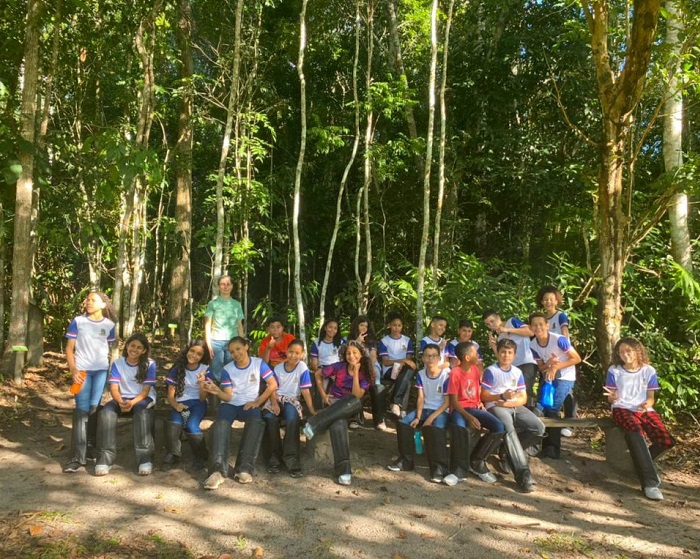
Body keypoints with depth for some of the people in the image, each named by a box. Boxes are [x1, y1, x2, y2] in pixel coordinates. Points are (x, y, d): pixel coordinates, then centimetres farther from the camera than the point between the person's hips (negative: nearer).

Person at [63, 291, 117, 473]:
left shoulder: (109, 325, 5)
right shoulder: (77, 322, 1)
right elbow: (69, 348, 1)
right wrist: (73, 370, -10)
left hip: (102, 370, 2)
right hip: (82, 370, -1)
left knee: (94, 408, 5)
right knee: (81, 410, -7)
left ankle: (91, 447, 19)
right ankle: (77, 456, -7)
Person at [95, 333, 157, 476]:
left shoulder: (150, 364, -6)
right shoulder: (117, 363, 1)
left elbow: (146, 390, -10)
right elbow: (114, 388, -6)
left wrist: (132, 403, -29)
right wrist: (121, 402, -28)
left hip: (143, 399, -2)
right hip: (122, 399, 3)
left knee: (142, 412, -38)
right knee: (106, 411, -31)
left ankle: (145, 457, -38)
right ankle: (106, 457, -28)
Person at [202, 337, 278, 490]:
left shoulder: (259, 363, -1)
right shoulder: (227, 369, 2)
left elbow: (273, 384, -1)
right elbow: (228, 397, -4)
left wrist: (258, 402, -8)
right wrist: (217, 392, -25)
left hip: (249, 405, -1)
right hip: (230, 404, 1)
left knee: (256, 423, -36)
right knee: (221, 424, -34)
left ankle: (244, 468, -33)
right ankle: (218, 470, -41)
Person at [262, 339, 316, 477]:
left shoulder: (302, 368, -6)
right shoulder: (278, 368, 2)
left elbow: (305, 390, -6)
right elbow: (273, 388, 1)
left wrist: (312, 411, -10)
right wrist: (274, 403, -18)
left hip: (292, 400, -2)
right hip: (277, 398, 2)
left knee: (292, 419, -36)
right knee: (269, 418, -31)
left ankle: (291, 459, -24)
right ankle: (274, 457, -14)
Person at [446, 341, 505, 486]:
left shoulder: (475, 369, 7)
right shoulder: (455, 373, -13)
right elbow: (453, 402, -14)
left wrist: (480, 402, 6)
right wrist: (469, 417, -27)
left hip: (474, 408, 6)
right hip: (459, 409, -6)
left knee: (499, 427, -20)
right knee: (459, 427, -42)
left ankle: (477, 461, -3)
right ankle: (460, 469, -27)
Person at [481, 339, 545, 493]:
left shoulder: (517, 372, 13)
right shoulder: (490, 371, -2)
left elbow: (523, 398, 9)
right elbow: (484, 396, -6)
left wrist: (508, 403, -9)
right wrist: (502, 396, -20)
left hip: (515, 407, 6)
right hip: (496, 407, -5)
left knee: (538, 428, -17)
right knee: (509, 429, -35)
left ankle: (510, 453, 3)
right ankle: (523, 472, -36)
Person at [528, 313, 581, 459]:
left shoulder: (559, 339, -23)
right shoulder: (533, 345, -7)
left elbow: (577, 359, -17)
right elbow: (541, 367, 3)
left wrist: (555, 367, -23)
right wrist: (548, 364, -20)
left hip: (565, 377, -5)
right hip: (548, 376, 6)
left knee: (552, 410, -13)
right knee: (540, 408, -3)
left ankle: (553, 449, 0)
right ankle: (546, 445, 11)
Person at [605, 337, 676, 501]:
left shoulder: (649, 371, 6)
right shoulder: (614, 370, 2)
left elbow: (650, 398, 9)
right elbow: (610, 399, 5)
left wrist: (647, 404, -15)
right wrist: (613, 397, -20)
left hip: (644, 410, 3)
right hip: (622, 409, -3)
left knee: (667, 441, -22)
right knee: (635, 432, -38)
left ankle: (643, 463, 10)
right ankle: (650, 482, -36)